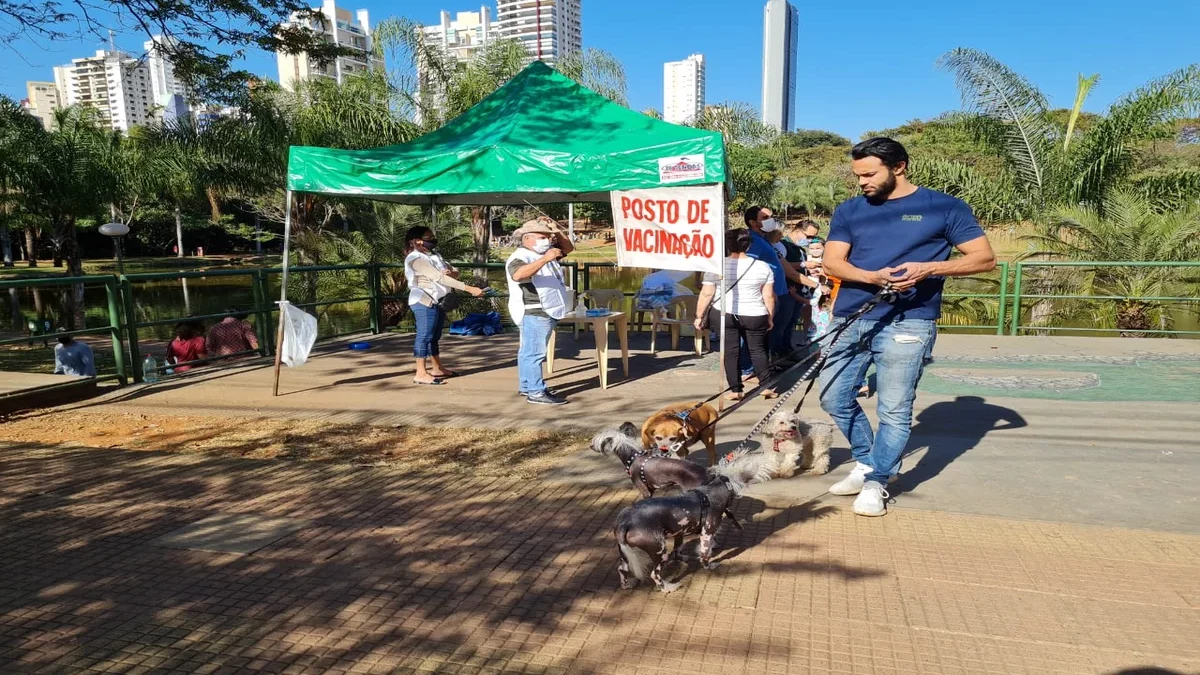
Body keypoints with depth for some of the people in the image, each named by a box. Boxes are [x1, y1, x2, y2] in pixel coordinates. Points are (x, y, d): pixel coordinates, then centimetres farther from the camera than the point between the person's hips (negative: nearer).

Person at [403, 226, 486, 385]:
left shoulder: (434, 255, 16)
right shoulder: (416, 258, -13)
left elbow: (455, 272, 13)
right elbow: (439, 277, -22)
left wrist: (451, 273, -15)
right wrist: (469, 289, -27)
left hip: (438, 302, 9)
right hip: (424, 302, -9)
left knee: (434, 336, 14)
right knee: (425, 336, -8)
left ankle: (438, 369, 22)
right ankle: (421, 374, -6)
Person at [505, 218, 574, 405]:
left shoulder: (542, 253, 16)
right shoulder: (520, 257, -14)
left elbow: (568, 248, 21)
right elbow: (518, 275, -36)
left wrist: (557, 231, 5)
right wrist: (545, 259, -40)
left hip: (545, 312, 10)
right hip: (533, 313, -10)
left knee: (528, 352, 15)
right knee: (535, 352, -10)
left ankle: (526, 386, 23)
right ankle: (536, 392, -10)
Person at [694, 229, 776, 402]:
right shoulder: (763, 267, 0)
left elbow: (706, 294, -5)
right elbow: (768, 296, 2)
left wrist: (699, 316, 4)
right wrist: (770, 318, 12)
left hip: (724, 314, -1)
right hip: (754, 316, 1)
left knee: (730, 351, 6)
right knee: (757, 349, 14)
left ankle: (735, 390, 5)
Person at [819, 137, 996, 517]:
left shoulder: (944, 208, 3)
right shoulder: (849, 211, 11)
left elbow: (985, 258, 1)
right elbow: (831, 262, 1)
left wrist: (929, 268, -16)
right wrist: (875, 277, -18)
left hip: (906, 322, -4)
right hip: (849, 319, 4)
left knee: (895, 410, -3)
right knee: (834, 398, 7)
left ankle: (875, 483, 13)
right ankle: (867, 463, 28)